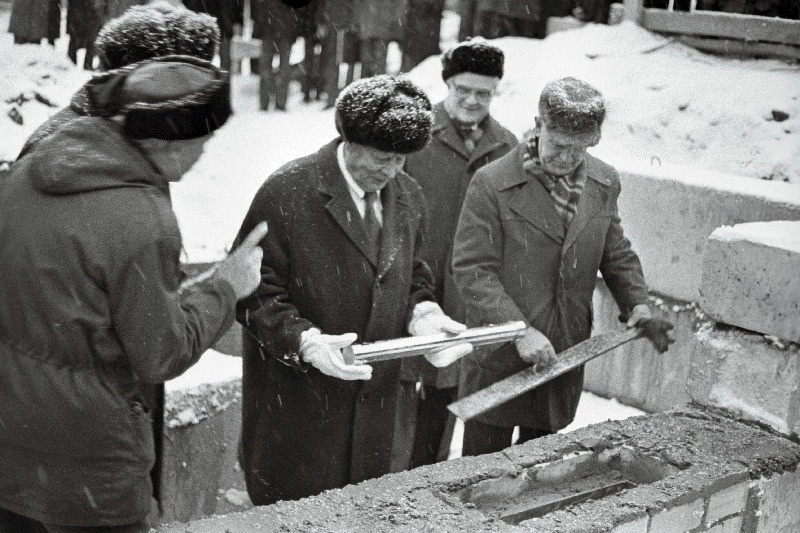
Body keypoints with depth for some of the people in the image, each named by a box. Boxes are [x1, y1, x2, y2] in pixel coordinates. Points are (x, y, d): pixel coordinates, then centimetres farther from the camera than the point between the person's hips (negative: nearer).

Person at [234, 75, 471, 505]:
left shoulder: (406, 195, 5)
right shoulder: (286, 193, -15)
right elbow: (256, 293, -14)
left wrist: (423, 315, -5)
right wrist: (305, 341, -29)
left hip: (373, 403, 6)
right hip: (297, 408, -5)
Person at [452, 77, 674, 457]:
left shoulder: (604, 183, 4)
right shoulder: (491, 184, -13)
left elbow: (616, 254, 15)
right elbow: (473, 270, -16)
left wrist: (637, 304, -3)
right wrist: (519, 330, -25)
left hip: (564, 359, 5)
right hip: (500, 358, -4)